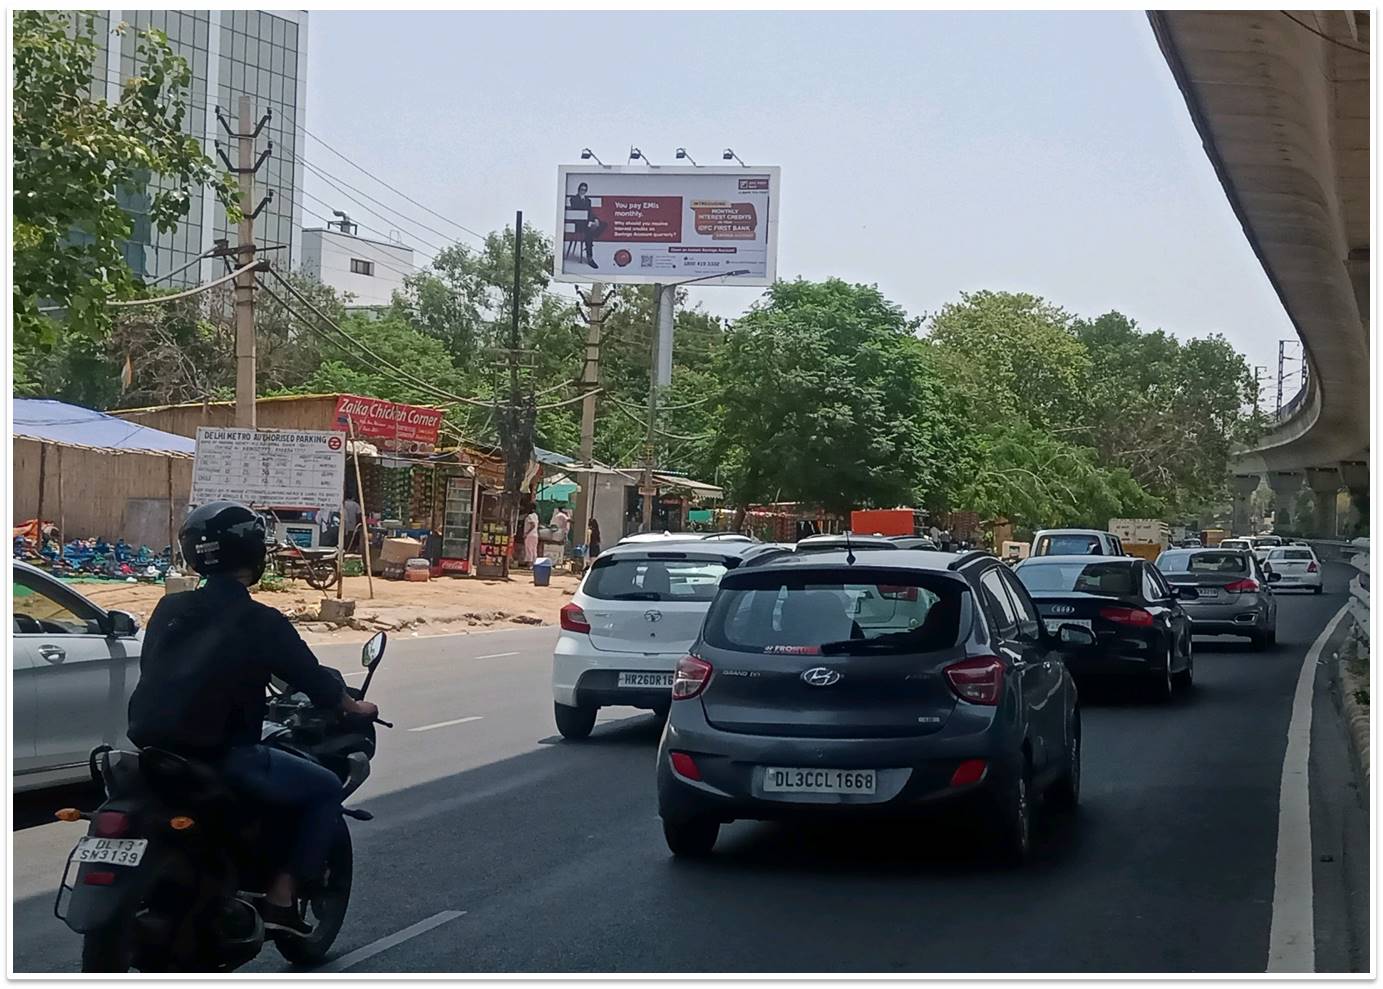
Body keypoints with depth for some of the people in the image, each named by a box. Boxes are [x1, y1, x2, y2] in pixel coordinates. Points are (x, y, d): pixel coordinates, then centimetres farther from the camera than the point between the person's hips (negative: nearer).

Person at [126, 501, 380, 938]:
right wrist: (356, 708, 20)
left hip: (151, 749, 7)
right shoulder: (260, 622, -9)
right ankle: (281, 898, 3)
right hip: (220, 756, -7)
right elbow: (312, 679, 0)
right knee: (325, 789, 9)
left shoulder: (169, 608, 7)